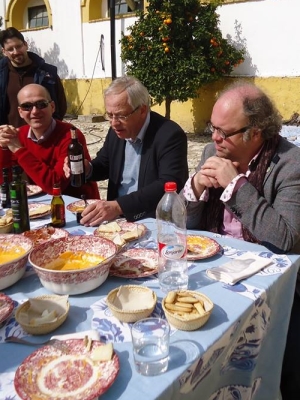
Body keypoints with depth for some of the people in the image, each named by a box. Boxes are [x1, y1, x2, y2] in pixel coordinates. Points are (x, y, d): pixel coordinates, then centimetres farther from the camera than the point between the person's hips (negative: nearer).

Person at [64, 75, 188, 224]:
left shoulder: (170, 135, -17)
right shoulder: (116, 131, 2)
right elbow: (104, 165, 17)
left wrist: (119, 206, -35)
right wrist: (87, 169, -6)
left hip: (155, 221, -6)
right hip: (116, 217, 6)